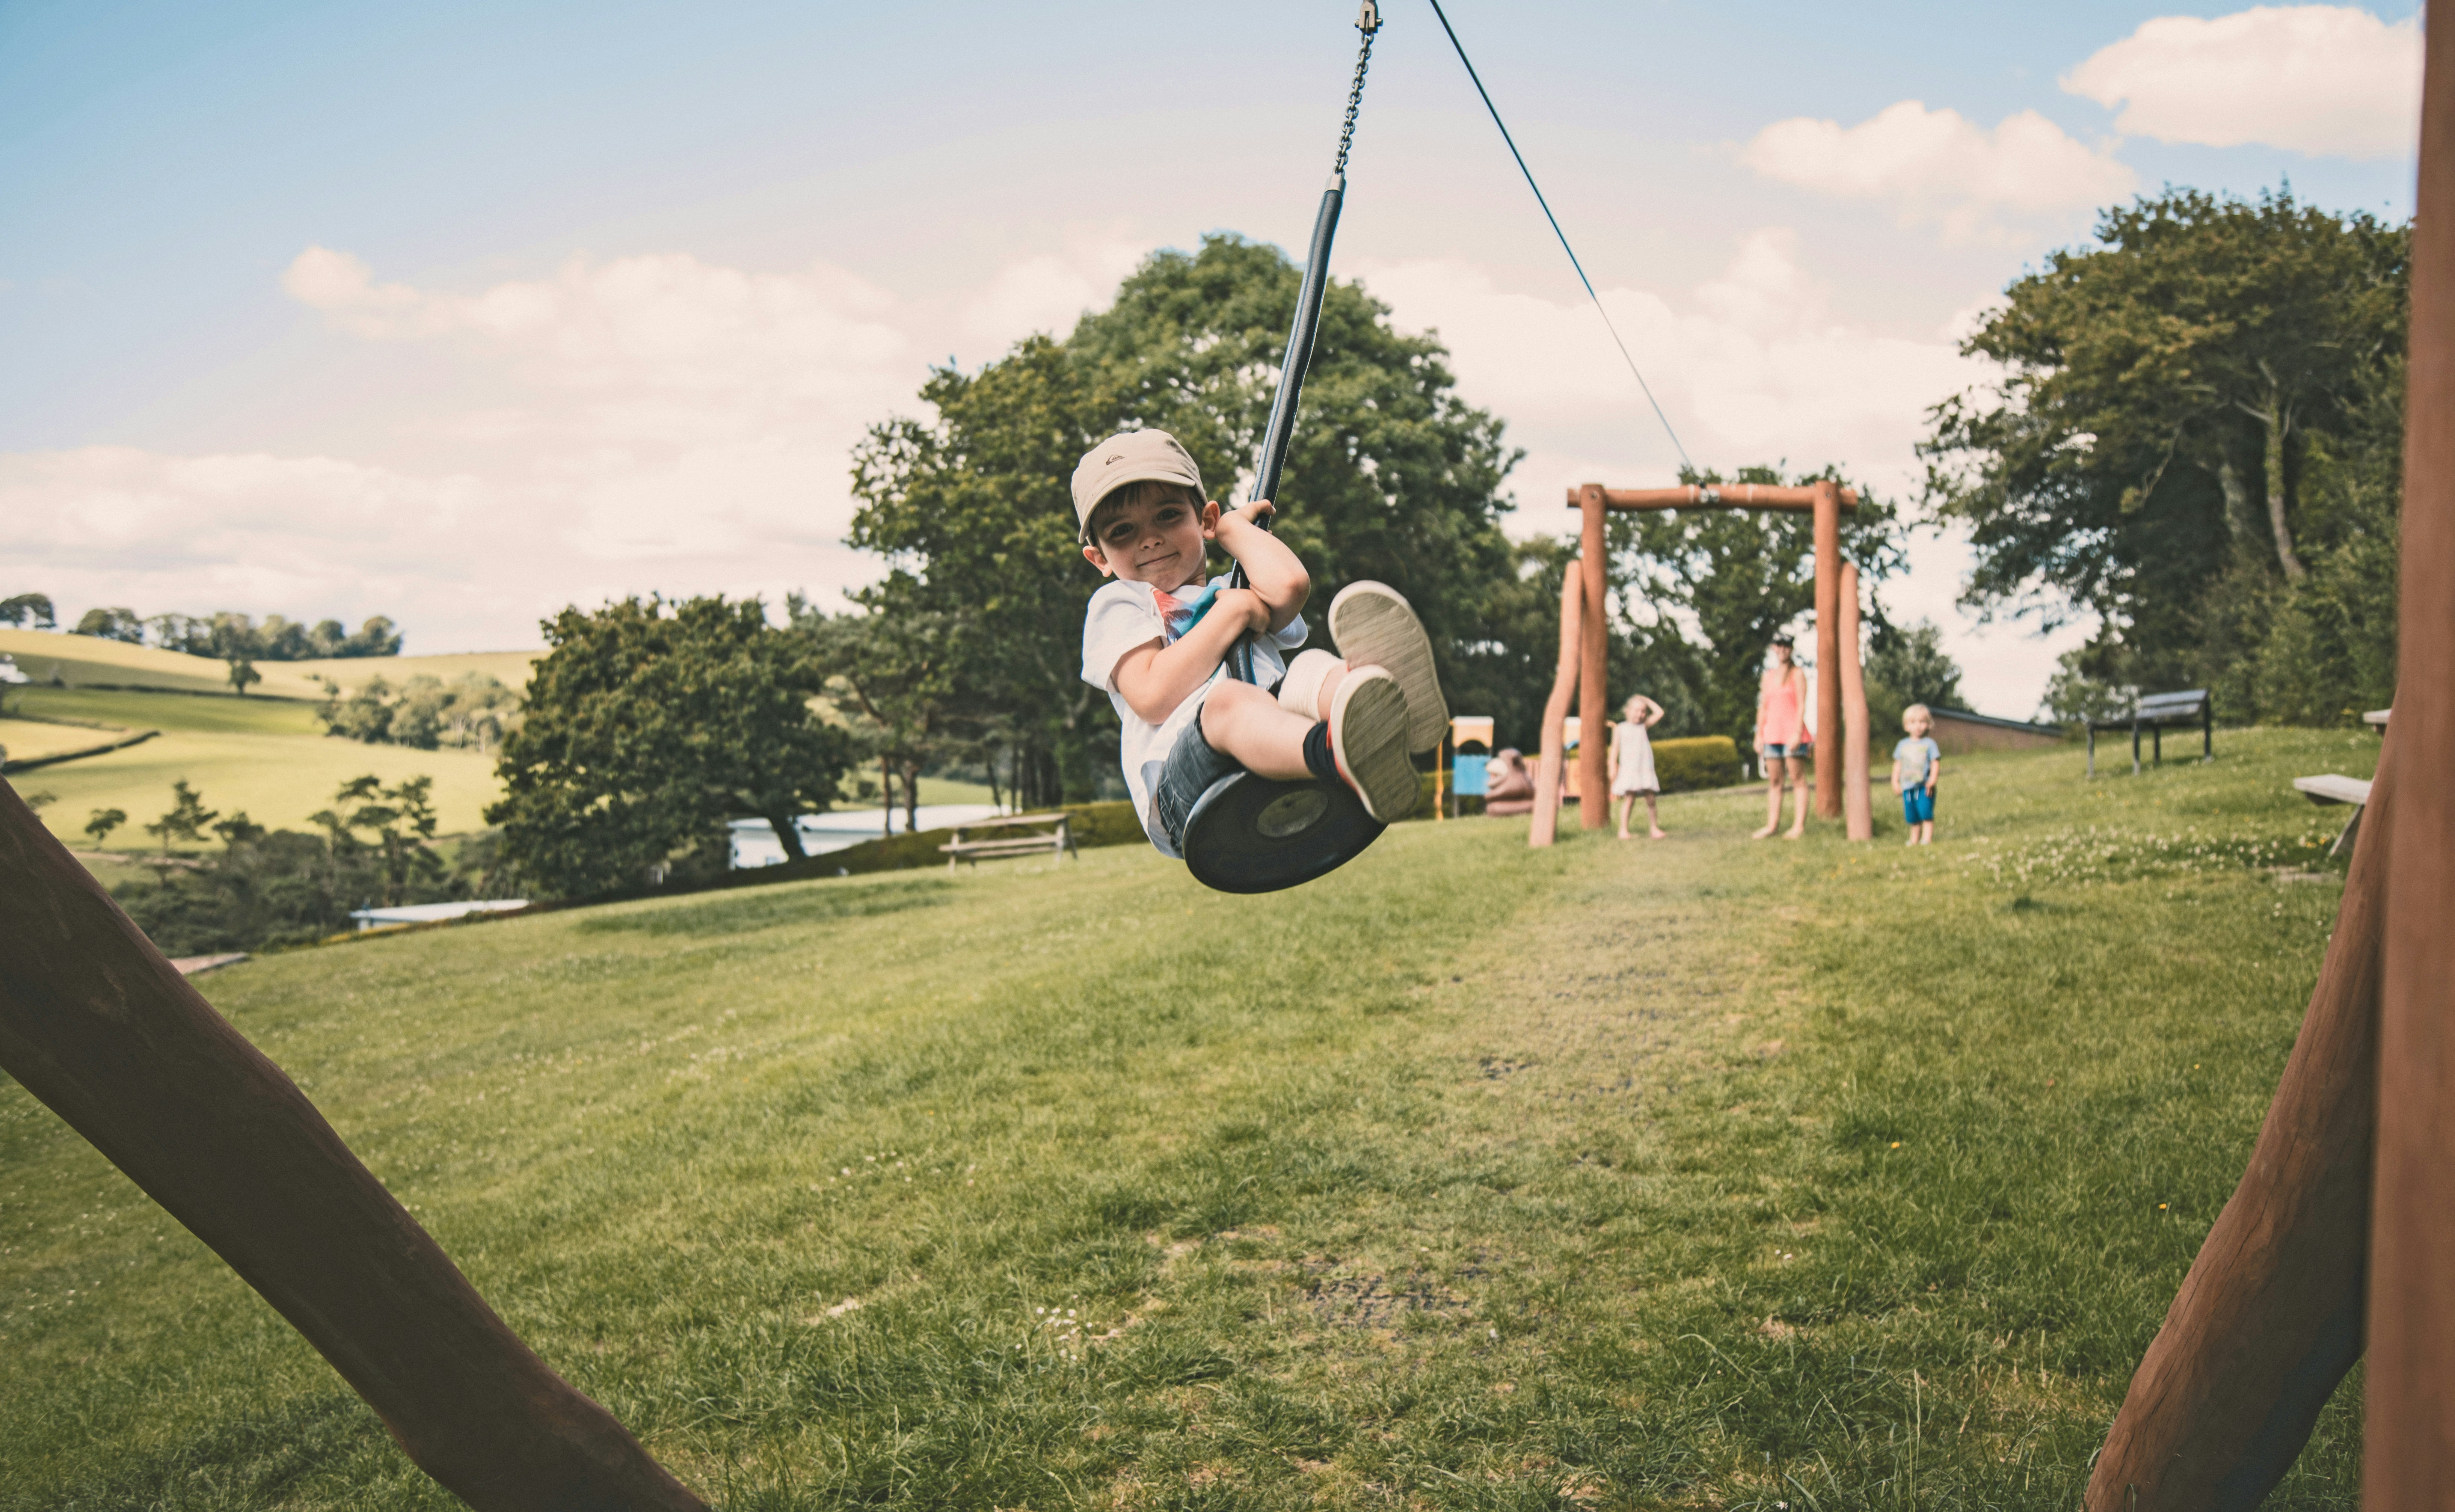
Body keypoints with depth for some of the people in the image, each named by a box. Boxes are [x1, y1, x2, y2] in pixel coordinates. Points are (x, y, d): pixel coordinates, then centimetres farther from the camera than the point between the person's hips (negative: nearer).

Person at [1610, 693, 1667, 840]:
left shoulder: (1644, 726, 12)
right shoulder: (1620, 729, 5)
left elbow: (1659, 713, 8)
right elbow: (1615, 748, 4)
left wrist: (1647, 700, 11)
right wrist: (1613, 767, -4)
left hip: (1645, 768, 3)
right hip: (1628, 769, -3)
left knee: (1650, 799, 2)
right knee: (1629, 799, -6)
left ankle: (1655, 830, 9)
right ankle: (1623, 831, -2)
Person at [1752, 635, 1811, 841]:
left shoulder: (1797, 675, -1)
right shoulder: (1768, 676, 16)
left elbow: (1801, 706, -7)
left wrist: (1797, 733, -16)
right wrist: (1759, 735, 11)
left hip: (1792, 733, -6)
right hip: (1772, 733, 6)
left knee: (1798, 780, -5)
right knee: (1773, 781, 6)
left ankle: (1799, 826, -8)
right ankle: (1772, 824, 8)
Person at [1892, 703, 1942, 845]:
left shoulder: (1929, 743, 0)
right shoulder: (1903, 745, 12)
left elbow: (1936, 763, -5)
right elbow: (1898, 765, 16)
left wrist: (1932, 781, -17)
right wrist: (1895, 782, 7)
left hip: (1924, 787, -4)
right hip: (1907, 787, 4)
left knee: (1926, 814, -12)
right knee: (1912, 818, 8)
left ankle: (1927, 838, -10)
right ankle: (1914, 840, 17)